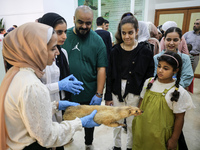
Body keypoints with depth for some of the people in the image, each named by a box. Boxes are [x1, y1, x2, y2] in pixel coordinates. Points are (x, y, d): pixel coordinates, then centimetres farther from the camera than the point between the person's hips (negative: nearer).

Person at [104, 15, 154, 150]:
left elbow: (149, 76, -3)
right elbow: (110, 75, 0)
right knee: (117, 122, 17)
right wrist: (108, 96, 0)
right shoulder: (115, 51, -2)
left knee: (132, 123, 15)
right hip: (117, 92, 2)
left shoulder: (145, 52, -7)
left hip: (135, 94, -1)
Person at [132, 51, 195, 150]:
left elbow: (179, 118, -10)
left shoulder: (179, 92, -17)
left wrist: (174, 139, -5)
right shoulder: (149, 82, -5)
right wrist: (137, 120, 10)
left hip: (160, 134, -4)